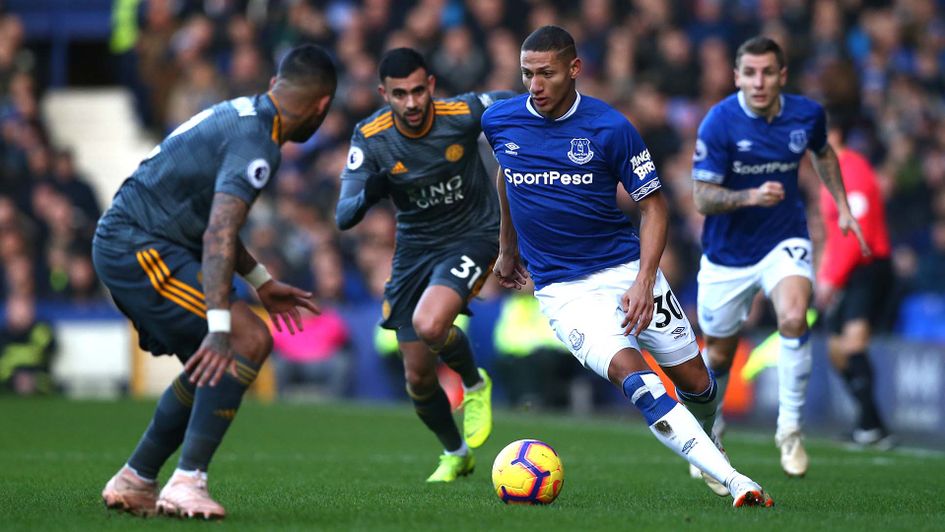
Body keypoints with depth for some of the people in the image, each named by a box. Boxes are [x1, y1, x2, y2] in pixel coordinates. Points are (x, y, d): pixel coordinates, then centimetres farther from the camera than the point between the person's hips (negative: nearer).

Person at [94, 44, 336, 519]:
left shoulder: (239, 113, 15)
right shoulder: (254, 143, -17)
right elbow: (218, 235, -29)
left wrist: (261, 283, 30)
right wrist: (219, 328, -36)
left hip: (120, 244, 10)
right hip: (139, 249, -10)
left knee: (214, 368, 16)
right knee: (250, 340, -17)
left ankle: (133, 483, 21)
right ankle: (186, 484, -18)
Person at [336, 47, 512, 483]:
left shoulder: (464, 113, -21)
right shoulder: (370, 137, -18)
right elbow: (343, 217, -24)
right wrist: (368, 194, -43)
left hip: (473, 237, -3)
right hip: (414, 247, 3)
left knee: (429, 325, -32)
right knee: (418, 379, 5)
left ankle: (475, 385, 1)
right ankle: (455, 454, 35)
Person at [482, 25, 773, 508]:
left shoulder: (611, 128, -10)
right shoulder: (499, 122, -2)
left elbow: (653, 206, -4)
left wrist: (644, 281, -16)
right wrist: (508, 247, 29)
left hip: (625, 268, 0)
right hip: (559, 286, 0)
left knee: (694, 381, 3)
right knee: (627, 370, -26)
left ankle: (702, 435, 42)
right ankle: (733, 481, -34)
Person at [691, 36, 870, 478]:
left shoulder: (807, 114, -7)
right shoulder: (719, 122, -18)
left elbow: (823, 153, 18)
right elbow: (703, 198, -19)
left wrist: (842, 206, 13)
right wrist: (750, 197, -35)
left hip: (784, 243, 1)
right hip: (728, 254, -1)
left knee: (794, 318, -28)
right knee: (719, 354, 10)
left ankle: (790, 428, -13)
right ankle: (709, 435, 39)